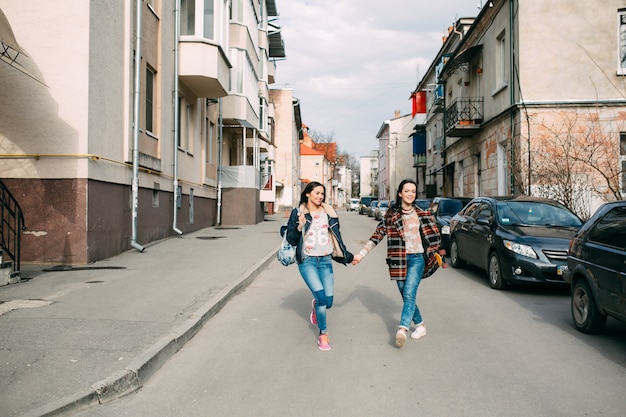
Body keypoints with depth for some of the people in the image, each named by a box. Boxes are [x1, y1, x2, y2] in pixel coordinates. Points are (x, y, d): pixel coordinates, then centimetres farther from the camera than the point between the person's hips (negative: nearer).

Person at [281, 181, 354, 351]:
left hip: (325, 261, 3)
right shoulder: (298, 213, -1)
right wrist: (299, 227, -20)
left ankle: (316, 305, 37)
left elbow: (336, 237, 14)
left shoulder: (328, 212, 6)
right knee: (321, 297, -15)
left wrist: (347, 256, 17)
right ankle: (323, 335, 5)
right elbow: (291, 240, -2)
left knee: (328, 302, -1)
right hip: (307, 261, -3)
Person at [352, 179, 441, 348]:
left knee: (409, 294, -17)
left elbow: (434, 235, 14)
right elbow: (377, 235, 1)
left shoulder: (422, 214, 4)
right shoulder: (390, 215, 3)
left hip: (417, 258, -1)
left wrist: (433, 252, 6)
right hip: (399, 259, 2)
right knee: (406, 295, 7)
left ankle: (402, 329, -26)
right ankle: (420, 325, 25)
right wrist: (361, 254, -4)